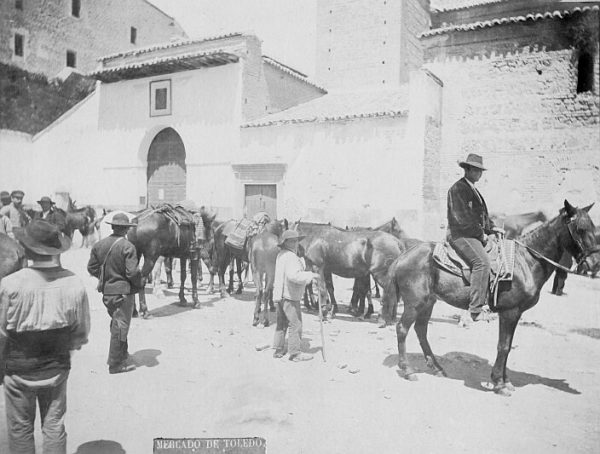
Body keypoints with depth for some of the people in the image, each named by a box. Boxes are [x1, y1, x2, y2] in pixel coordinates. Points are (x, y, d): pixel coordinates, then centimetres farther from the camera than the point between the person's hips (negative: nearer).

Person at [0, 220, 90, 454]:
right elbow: (81, 333, -5)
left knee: (20, 428, 18)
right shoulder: (74, 284, -15)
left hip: (19, 370, -2)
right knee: (54, 427, 17)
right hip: (57, 368, 2)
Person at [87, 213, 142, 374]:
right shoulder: (127, 246, -19)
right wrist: (138, 284, -4)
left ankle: (122, 354, 35)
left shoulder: (99, 244, 1)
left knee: (116, 323, 22)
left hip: (106, 291, 7)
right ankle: (115, 363, 12)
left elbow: (91, 267, 7)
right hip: (123, 292, -7)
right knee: (120, 326, 4)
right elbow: (132, 272, -23)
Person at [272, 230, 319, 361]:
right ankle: (295, 353, 4)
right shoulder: (291, 257, -18)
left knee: (281, 323, 18)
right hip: (289, 296, -10)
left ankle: (278, 350, 26)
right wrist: (310, 275, -23)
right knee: (295, 324, -2)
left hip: (280, 295, 10)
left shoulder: (281, 255, 14)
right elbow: (293, 276, -31)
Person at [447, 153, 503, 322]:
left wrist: (491, 228, 11)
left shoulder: (473, 189, 22)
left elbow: (482, 214, 27)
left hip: (474, 234, 11)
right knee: (482, 261, -28)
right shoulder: (458, 188, -10)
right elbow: (462, 218, -17)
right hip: (460, 234, -11)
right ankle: (476, 308, -28)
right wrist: (481, 234, -12)